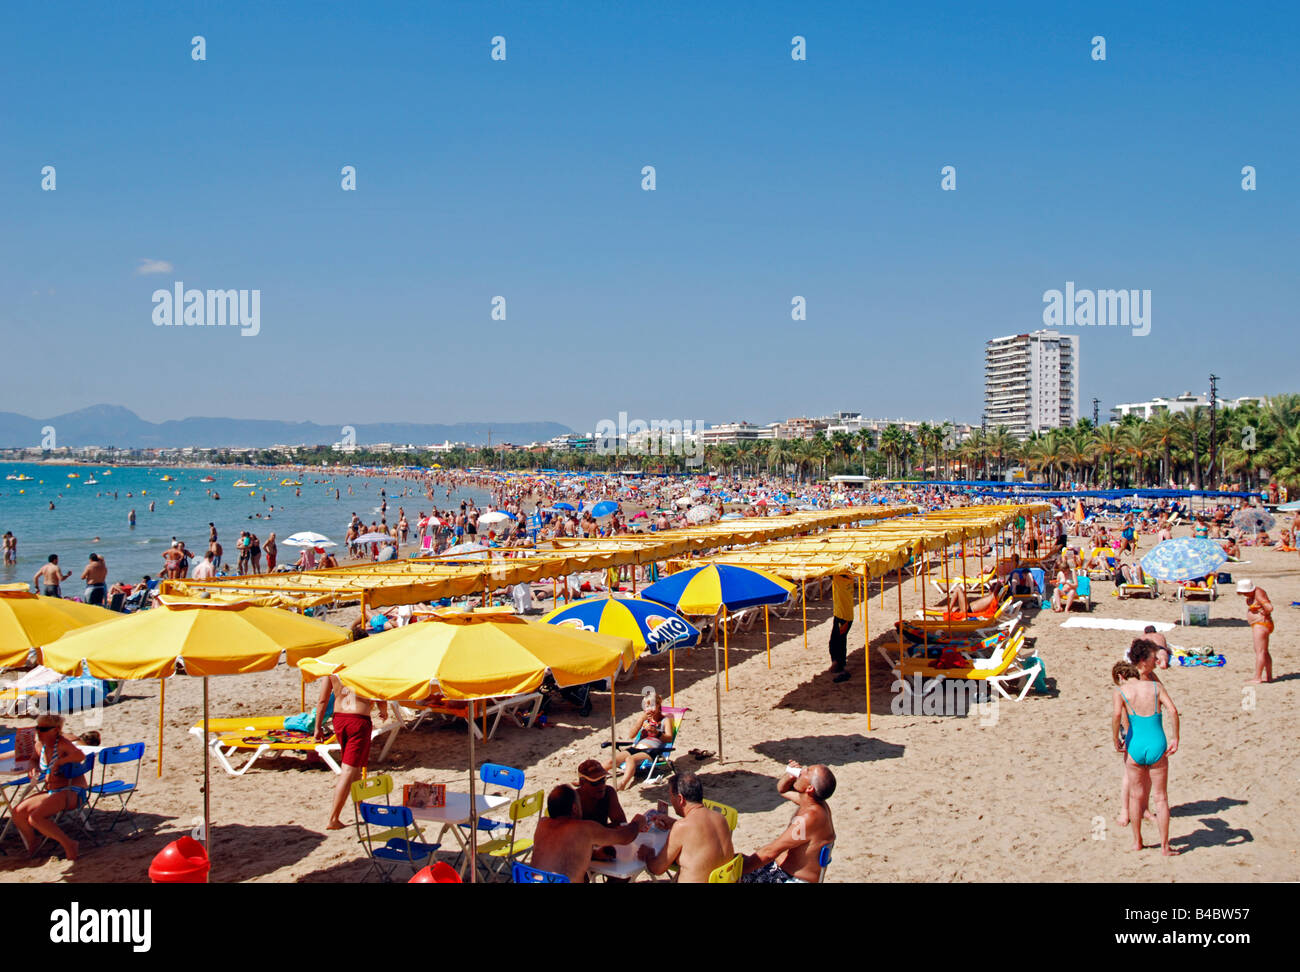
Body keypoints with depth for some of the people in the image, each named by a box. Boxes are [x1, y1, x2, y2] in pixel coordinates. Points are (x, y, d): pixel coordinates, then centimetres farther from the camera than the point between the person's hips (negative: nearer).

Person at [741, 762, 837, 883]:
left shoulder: (810, 818, -29)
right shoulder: (812, 803, -1)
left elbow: (770, 852, -25)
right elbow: (782, 789, 19)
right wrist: (789, 774, -4)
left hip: (793, 879, -9)